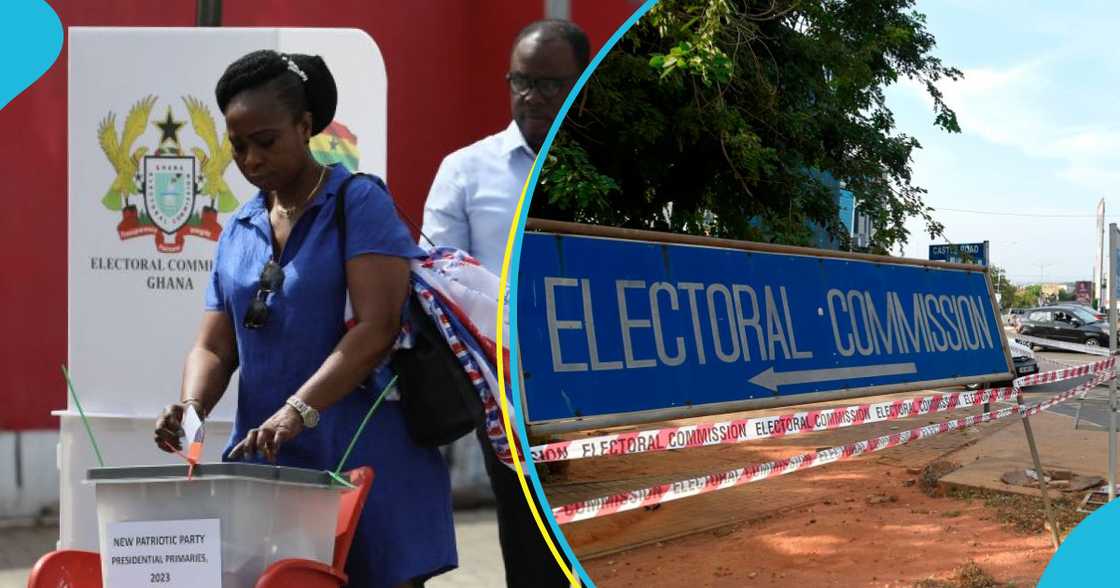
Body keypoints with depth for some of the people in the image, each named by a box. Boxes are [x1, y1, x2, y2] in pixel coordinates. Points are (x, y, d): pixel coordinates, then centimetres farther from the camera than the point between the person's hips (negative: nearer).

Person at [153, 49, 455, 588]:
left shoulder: (358, 204, -5)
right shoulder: (238, 230, 14)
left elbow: (377, 328, -16)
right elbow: (214, 347, 12)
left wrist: (298, 411, -25)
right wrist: (191, 408, -9)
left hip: (364, 457, -5)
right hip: (266, 460, 5)